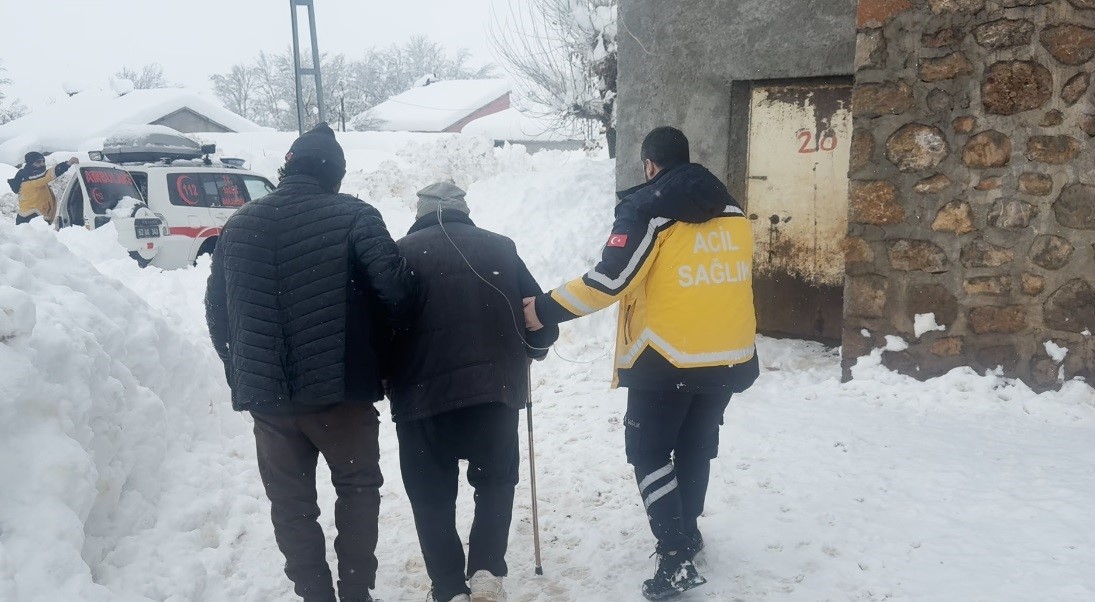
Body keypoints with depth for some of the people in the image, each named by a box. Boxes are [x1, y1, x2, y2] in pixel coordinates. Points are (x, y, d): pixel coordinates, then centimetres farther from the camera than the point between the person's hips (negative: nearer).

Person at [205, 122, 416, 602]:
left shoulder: (239, 224, 8)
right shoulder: (352, 216, -7)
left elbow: (216, 309, 13)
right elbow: (397, 289, -17)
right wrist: (378, 347, 1)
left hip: (267, 394, 3)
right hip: (340, 388, -3)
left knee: (291, 505, 14)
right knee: (357, 488, 16)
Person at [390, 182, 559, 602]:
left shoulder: (403, 252, 5)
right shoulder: (500, 247, 10)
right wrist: (527, 353, 32)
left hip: (422, 395, -1)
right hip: (495, 391, 2)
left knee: (433, 496, 14)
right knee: (496, 481, 22)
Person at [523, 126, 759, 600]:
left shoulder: (646, 208, -10)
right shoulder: (730, 210, 10)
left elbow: (611, 279, -18)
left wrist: (546, 309, -12)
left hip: (669, 358, -6)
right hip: (729, 356, 6)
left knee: (649, 450, 5)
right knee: (696, 444, 22)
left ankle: (676, 558, 0)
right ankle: (687, 531, 36)